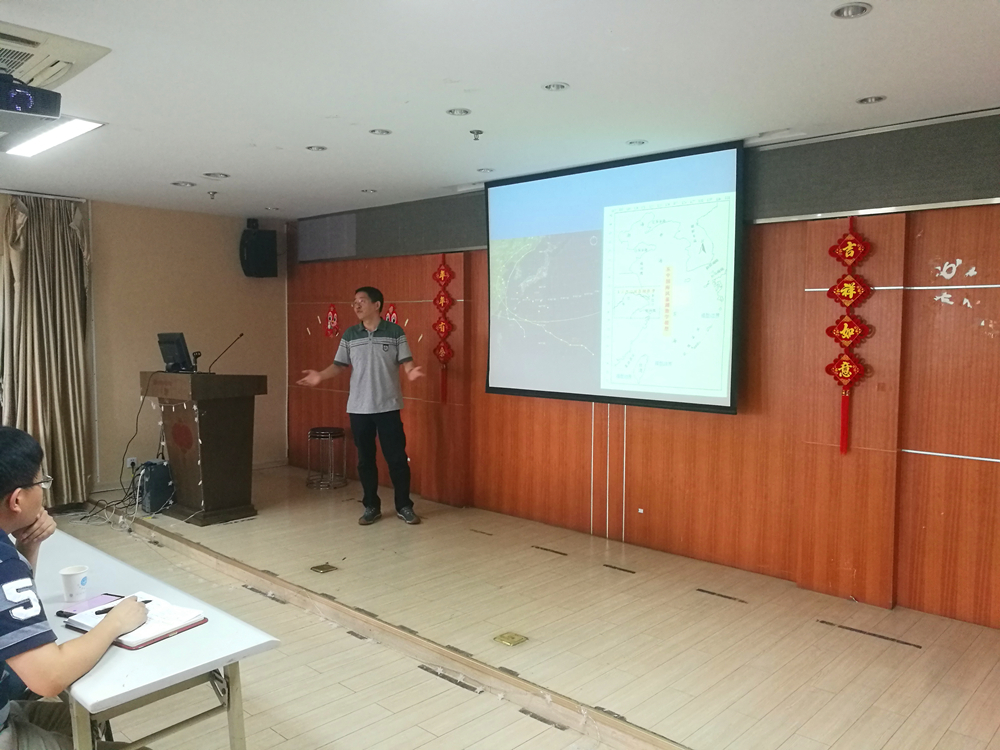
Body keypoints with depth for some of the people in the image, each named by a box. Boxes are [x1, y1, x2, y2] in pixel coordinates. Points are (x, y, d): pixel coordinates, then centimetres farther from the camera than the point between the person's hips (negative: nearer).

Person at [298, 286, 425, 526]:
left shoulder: (395, 332, -2)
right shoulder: (350, 335, 6)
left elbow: (406, 362, -4)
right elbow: (339, 365, 6)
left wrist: (411, 371, -26)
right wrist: (320, 376, -12)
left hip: (388, 406, -3)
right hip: (359, 408, 3)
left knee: (397, 457, 2)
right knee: (365, 459, 9)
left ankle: (404, 506, 15)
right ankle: (371, 506, 22)